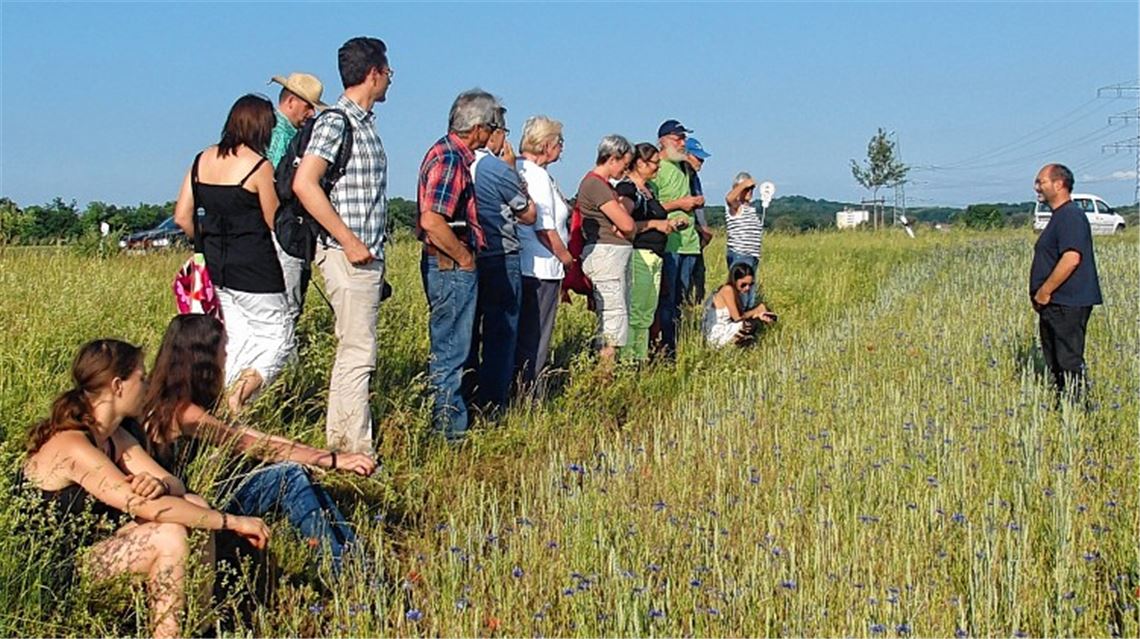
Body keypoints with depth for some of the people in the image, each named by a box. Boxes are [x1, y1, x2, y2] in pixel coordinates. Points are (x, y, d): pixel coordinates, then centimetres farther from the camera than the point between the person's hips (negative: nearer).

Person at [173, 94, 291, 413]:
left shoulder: (202, 160, 6)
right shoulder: (259, 166, -12)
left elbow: (182, 217, 6)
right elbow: (275, 223, -5)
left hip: (215, 269, 6)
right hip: (255, 273, -6)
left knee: (236, 343, 15)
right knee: (278, 337, 6)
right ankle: (243, 392, -15)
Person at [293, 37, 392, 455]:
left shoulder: (365, 122, 16)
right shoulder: (336, 122, -12)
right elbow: (304, 184, -22)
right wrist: (350, 243, -20)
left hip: (367, 256, 10)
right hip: (349, 257, -10)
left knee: (353, 352, 14)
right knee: (358, 354, -9)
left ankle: (340, 444, 22)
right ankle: (356, 453, -5)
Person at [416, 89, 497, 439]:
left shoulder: (453, 154, 13)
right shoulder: (449, 158, -19)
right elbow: (432, 222, -27)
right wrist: (465, 257, -16)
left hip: (453, 267, 11)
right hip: (451, 267, -11)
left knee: (451, 349, 17)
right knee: (450, 352, -3)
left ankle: (449, 423, 27)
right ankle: (451, 430, 5)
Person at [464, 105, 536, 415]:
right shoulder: (499, 169, -15)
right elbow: (529, 215, -4)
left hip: (464, 260, 6)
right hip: (500, 262, -6)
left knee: (467, 332, 14)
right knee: (500, 334, 2)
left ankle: (464, 398, 20)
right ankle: (492, 404, 3)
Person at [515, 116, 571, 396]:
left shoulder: (516, 170, 10)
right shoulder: (538, 176, -17)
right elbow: (544, 228, -18)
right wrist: (566, 256, -6)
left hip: (519, 265, 9)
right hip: (542, 268, -9)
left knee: (523, 334, 16)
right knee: (536, 340, -1)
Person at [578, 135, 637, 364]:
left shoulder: (605, 185, 18)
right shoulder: (595, 184, -14)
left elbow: (631, 228, 13)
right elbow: (627, 225, -17)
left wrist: (626, 230, -9)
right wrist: (621, 208, 4)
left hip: (617, 254, 10)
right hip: (605, 253, -10)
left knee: (617, 315, 11)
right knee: (613, 314, -11)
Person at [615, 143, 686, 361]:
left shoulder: (647, 188, 19)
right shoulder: (626, 188, -10)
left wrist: (669, 224, 15)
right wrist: (656, 224, -15)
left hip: (655, 256, 10)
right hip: (637, 255, -10)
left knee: (647, 312, 10)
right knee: (634, 312, -10)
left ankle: (641, 358, 14)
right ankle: (626, 358, -8)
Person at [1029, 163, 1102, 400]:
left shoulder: (1071, 216, -15)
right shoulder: (1059, 217, 18)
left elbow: (1071, 259, -26)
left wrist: (1044, 292, -20)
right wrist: (1041, 294, 16)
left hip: (1067, 305, -11)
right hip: (1055, 304, 11)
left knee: (1069, 363, -7)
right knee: (1055, 362, 14)